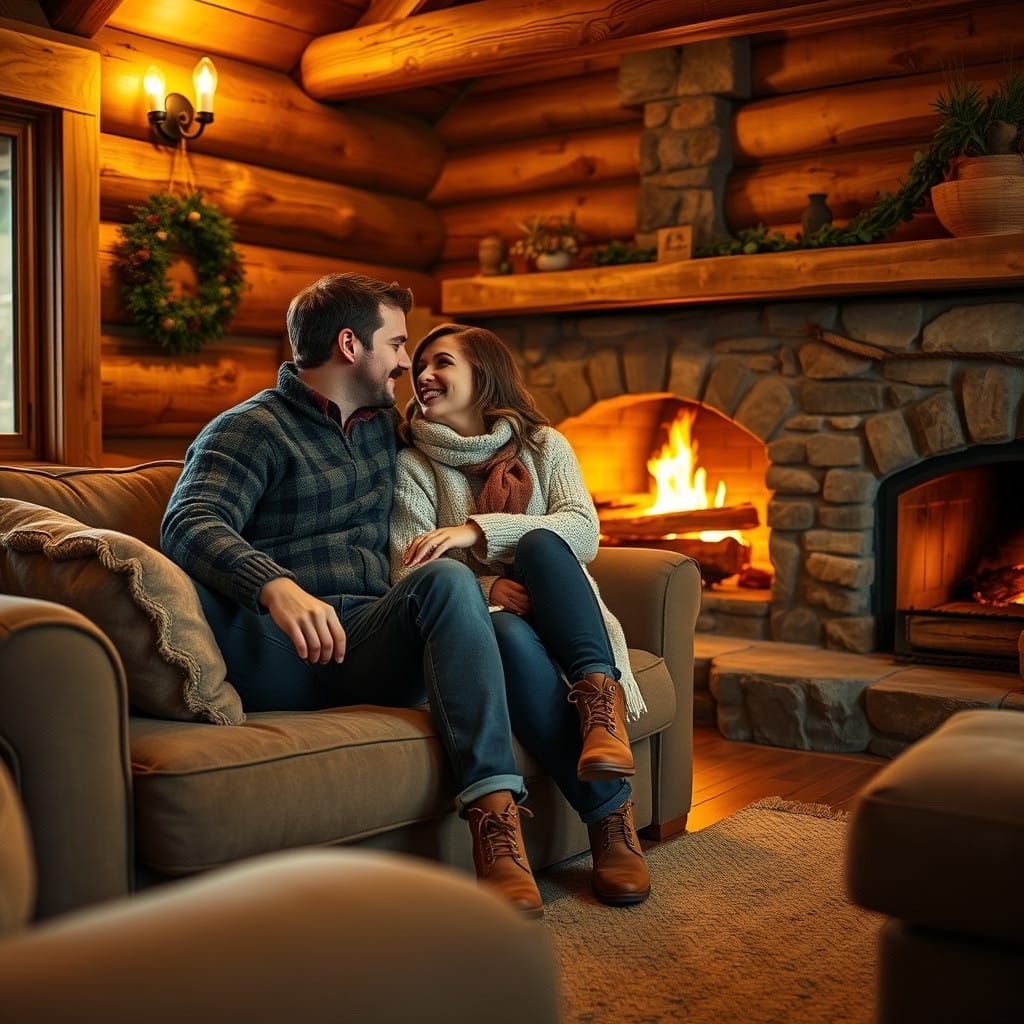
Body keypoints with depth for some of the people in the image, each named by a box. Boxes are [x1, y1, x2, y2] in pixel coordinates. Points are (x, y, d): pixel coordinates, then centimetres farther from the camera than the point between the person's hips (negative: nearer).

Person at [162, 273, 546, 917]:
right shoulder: (252, 429, 4)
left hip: (371, 644, 4)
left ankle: (496, 819, -40)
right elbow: (189, 525, -17)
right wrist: (276, 586, -36)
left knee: (450, 580, -30)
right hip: (275, 649, -4)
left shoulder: (386, 425, 26)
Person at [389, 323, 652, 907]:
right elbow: (410, 574, -3)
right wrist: (485, 589, -25)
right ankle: (611, 818, -40)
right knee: (510, 634, -37)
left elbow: (584, 532, -7)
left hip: (559, 621, 1)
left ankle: (599, 700, -42)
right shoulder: (414, 465, 8)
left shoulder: (544, 446, 11)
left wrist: (478, 529, -21)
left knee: (540, 542, -29)